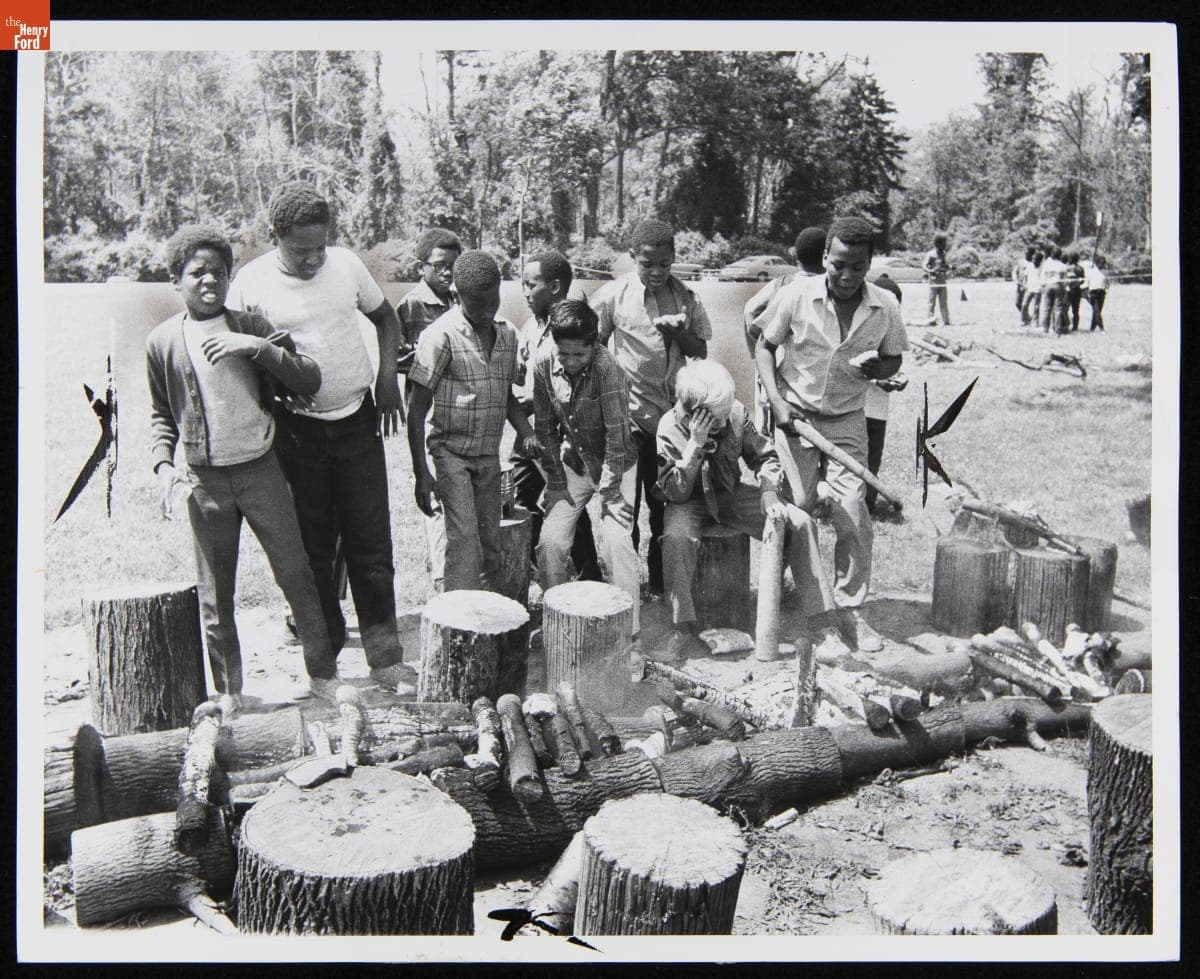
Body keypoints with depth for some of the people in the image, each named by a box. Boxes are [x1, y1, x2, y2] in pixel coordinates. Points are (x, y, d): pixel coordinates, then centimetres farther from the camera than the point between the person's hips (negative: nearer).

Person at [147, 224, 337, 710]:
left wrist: (259, 348, -21)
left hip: (261, 470, -1)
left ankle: (322, 672, 21)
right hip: (204, 480, 1)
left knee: (295, 574, 5)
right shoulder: (163, 342, 2)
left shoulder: (253, 328, -1)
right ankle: (228, 692, 24)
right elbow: (162, 415, 12)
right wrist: (163, 465, -3)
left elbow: (309, 382, -9)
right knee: (215, 593, 9)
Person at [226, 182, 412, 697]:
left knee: (371, 543, 3)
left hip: (357, 420, 1)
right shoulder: (251, 282, -6)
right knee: (313, 546, 8)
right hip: (297, 428, -1)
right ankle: (323, 654, 23)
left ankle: (385, 657, 13)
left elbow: (385, 316, 15)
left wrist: (387, 374, 1)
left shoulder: (346, 264, 0)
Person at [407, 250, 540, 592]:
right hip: (451, 451, -6)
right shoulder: (441, 335, -12)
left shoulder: (507, 334, 6)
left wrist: (526, 432, 1)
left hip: (490, 455, 6)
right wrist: (421, 473, -16)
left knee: (491, 543, 8)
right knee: (464, 538, -15)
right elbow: (417, 407, -12)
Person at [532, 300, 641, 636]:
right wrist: (556, 480, -3)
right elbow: (545, 426, -2)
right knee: (550, 539, -4)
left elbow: (617, 432, -23)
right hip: (572, 463, 4)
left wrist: (609, 490, -20)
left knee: (616, 539, -16)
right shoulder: (543, 365, -13)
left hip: (615, 464, -4)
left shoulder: (606, 366, -27)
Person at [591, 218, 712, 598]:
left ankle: (661, 577, 25)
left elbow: (701, 351, 9)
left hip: (674, 412, 3)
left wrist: (679, 333, -11)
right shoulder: (613, 295, -4)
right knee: (625, 501, 1)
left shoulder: (686, 297, 5)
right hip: (629, 414, -3)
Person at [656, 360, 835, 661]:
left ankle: (820, 615, -4)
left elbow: (765, 456, 1)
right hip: (691, 502, -3)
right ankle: (683, 629, -29)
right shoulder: (670, 429, -19)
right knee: (676, 538, -38)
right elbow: (676, 492, -22)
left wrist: (769, 493, -18)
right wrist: (695, 443, -31)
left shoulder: (735, 413, -11)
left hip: (731, 495, 3)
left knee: (801, 523, -13)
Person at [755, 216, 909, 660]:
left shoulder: (885, 306, -8)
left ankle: (850, 609, 14)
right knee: (799, 515, -2)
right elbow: (765, 346, 0)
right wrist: (777, 401, -12)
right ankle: (818, 618, 10)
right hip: (795, 415, -1)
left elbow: (893, 360, 8)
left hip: (847, 419, 1)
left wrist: (875, 367, -17)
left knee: (853, 515, -5)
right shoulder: (797, 295, -13)